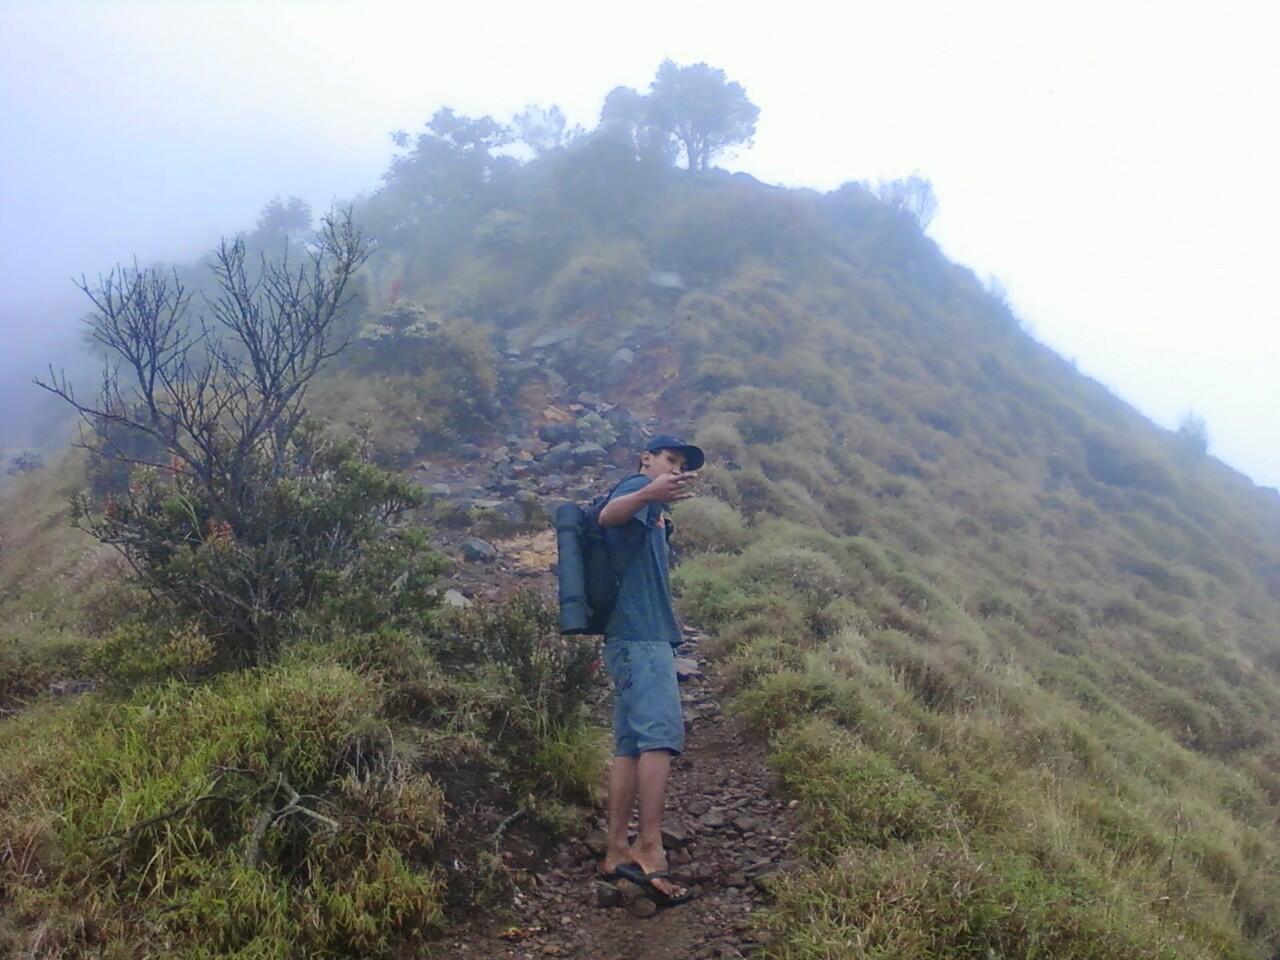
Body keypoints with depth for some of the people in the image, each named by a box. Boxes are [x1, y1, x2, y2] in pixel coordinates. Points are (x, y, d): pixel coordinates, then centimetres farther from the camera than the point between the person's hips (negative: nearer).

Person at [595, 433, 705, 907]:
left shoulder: (650, 509, 27)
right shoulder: (638, 487, -2)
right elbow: (608, 515, -27)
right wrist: (647, 495, -45)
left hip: (636, 638, 10)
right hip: (642, 636, -10)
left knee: (630, 745, 7)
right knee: (661, 734, -18)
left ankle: (617, 851, 7)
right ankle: (649, 847, -22)